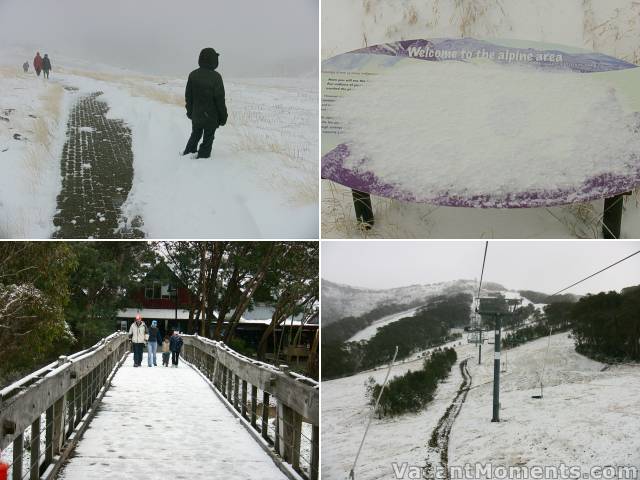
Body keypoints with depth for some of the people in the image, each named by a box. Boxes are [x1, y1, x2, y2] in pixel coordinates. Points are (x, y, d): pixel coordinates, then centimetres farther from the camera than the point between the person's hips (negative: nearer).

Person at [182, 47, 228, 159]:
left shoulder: (193, 75, -1)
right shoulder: (215, 77, -18)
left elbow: (188, 96, 8)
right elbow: (220, 99, -15)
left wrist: (190, 111, 21)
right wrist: (223, 116, -5)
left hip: (196, 115, 5)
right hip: (211, 116, -5)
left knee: (195, 135, 23)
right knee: (207, 139, 6)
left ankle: (187, 154, 29)